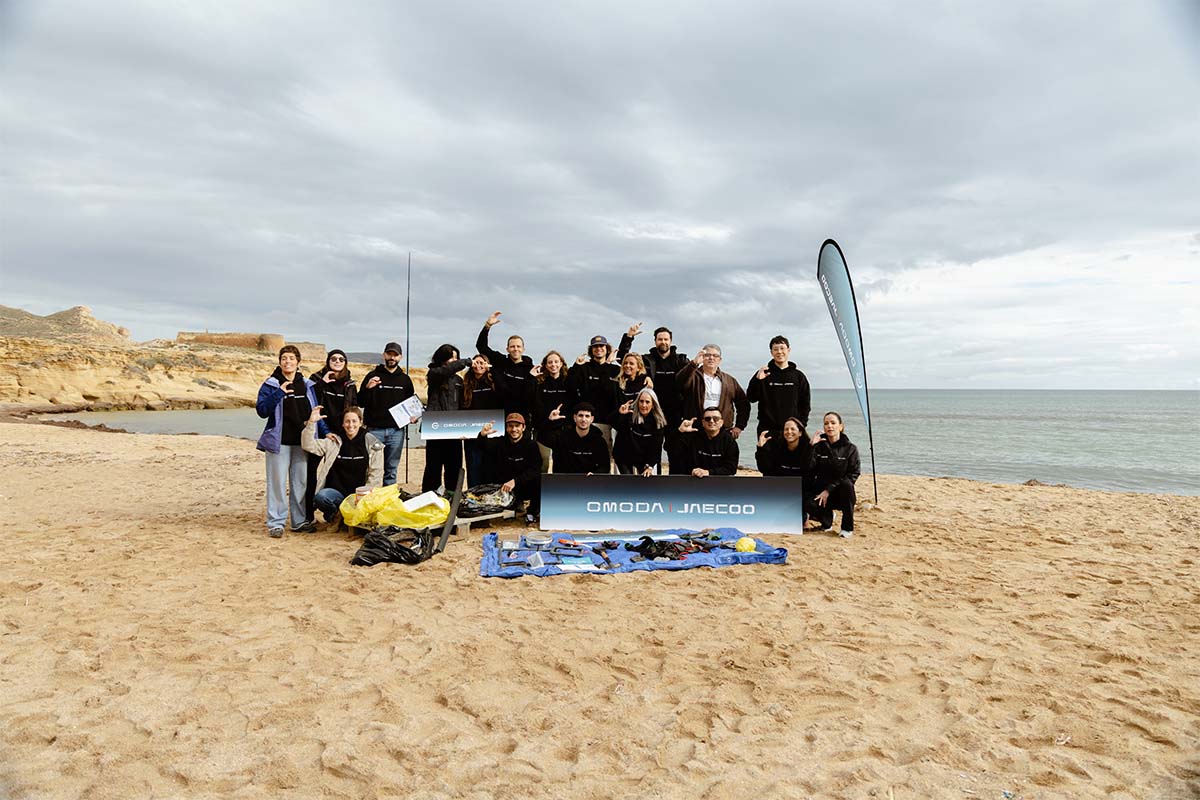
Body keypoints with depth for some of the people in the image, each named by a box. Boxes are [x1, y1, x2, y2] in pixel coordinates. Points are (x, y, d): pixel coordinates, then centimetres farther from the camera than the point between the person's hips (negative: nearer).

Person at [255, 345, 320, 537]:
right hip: (279, 442, -3)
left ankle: (301, 521, 16)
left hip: (302, 442, 3)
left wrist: (325, 433, 7)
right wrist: (279, 393, -18)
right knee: (277, 482, -2)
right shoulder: (271, 385, 1)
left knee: (302, 481, 8)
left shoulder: (307, 385, 11)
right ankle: (276, 522, 5)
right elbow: (262, 410, -9)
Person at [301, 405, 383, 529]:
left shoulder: (372, 444, 5)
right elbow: (308, 446, -2)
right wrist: (311, 423, -15)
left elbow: (375, 474, 2)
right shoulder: (334, 442, 9)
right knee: (321, 497, -31)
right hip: (337, 492, 1)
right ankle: (336, 516, 2)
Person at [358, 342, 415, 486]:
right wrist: (367, 388, -20)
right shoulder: (373, 376, 3)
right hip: (374, 429, -2)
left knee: (392, 469, 7)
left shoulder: (405, 379, 12)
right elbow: (361, 402, -2)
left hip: (397, 430, 3)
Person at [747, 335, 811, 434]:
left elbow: (805, 404, 11)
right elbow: (751, 398, -1)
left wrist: (801, 424, -1)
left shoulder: (798, 376, 10)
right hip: (767, 429, -1)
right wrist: (757, 380, -17)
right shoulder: (763, 374, 6)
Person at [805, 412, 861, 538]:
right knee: (808, 504, -31)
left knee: (846, 484, -35)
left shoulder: (850, 448, -2)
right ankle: (827, 519, 8)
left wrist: (829, 490, -17)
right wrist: (811, 447, -20)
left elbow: (853, 474, -9)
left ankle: (847, 528, -15)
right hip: (821, 489, 1)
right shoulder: (818, 446, 2)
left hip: (841, 493, 0)